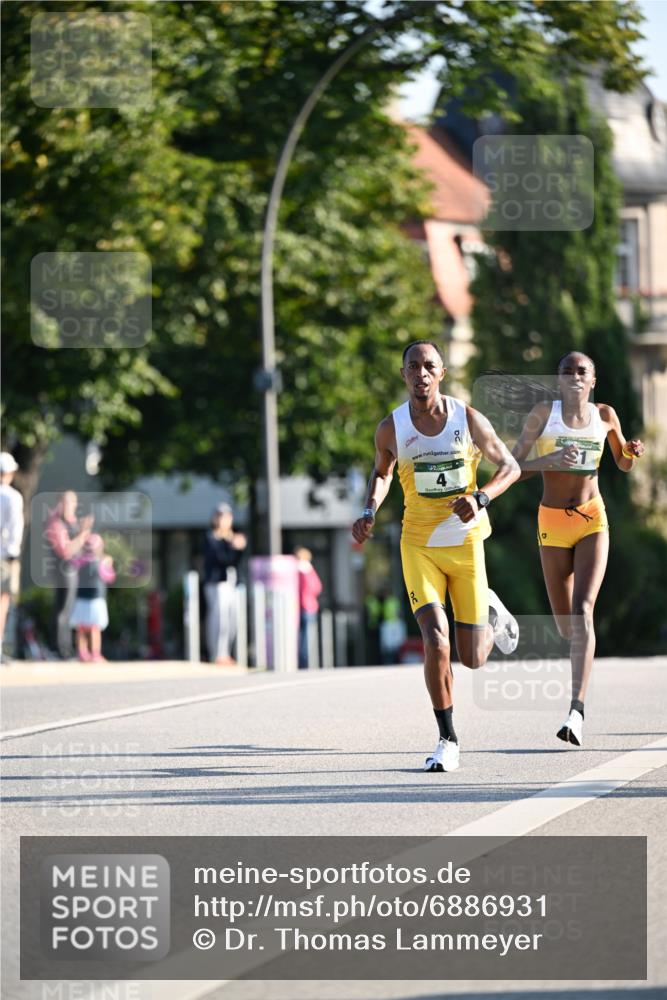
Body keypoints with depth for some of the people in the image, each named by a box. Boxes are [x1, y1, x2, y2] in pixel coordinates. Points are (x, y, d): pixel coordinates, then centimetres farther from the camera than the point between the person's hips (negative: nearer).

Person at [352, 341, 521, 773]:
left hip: (466, 543, 0)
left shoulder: (469, 420, -9)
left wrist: (480, 498, -19)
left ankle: (490, 611, 41)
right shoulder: (391, 428, -6)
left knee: (474, 658, 4)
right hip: (418, 546, 0)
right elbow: (381, 472, 15)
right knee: (436, 641, -18)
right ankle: (448, 740, -5)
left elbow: (510, 466, 0)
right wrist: (370, 512, -5)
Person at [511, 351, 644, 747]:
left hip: (593, 521, -1)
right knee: (565, 623, 8)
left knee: (582, 611, -20)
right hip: (553, 522, 1)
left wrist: (634, 452, -7)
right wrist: (551, 461, -24)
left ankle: (577, 710, -28)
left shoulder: (605, 414, 1)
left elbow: (625, 465, 16)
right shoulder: (543, 413, -6)